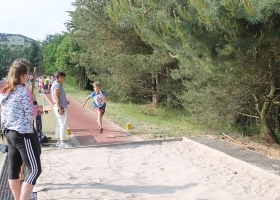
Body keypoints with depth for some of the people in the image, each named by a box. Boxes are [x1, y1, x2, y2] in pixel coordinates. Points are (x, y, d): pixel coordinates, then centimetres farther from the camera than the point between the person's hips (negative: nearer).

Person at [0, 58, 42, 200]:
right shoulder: (23, 91, -14)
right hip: (23, 134, -9)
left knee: (13, 168, 12)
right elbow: (31, 115, -13)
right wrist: (35, 105, 4)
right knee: (34, 169, -4)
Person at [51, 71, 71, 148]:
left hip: (60, 107, 11)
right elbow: (56, 98, -22)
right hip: (61, 108, -11)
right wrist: (60, 108, -24)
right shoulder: (57, 85, -15)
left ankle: (59, 141, 19)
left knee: (59, 125, 13)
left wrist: (65, 102, 16)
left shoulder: (56, 84, 16)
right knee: (64, 125, -7)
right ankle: (62, 142, -5)